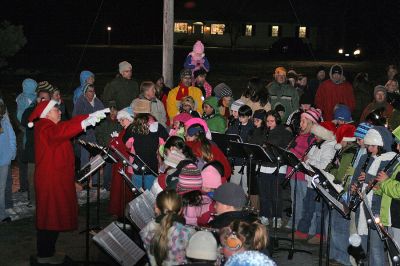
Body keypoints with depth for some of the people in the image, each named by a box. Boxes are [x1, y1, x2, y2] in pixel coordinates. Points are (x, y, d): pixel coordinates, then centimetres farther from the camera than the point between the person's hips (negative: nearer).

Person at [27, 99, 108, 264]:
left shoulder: (51, 125, 16)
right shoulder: (45, 128, -16)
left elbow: (70, 123, 18)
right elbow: (59, 132, -36)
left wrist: (92, 115, 9)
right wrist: (84, 123, -46)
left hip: (57, 179, 10)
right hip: (50, 181, -10)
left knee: (55, 216, 14)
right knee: (50, 216, -4)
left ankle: (47, 252, 21)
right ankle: (44, 255, 3)